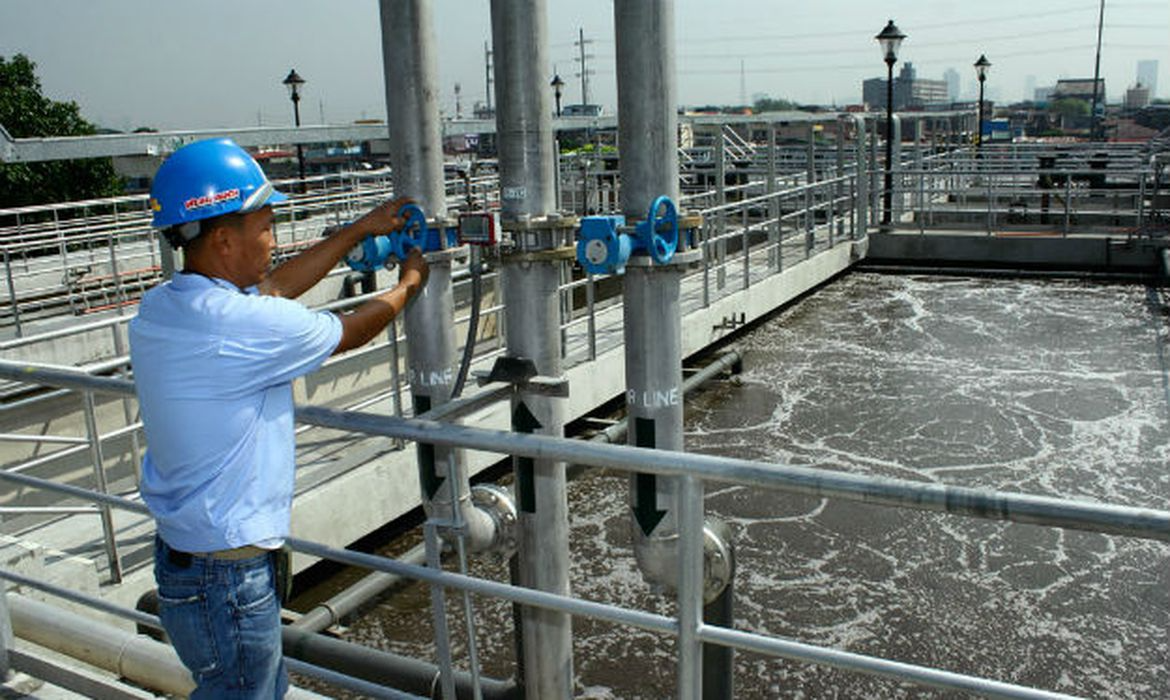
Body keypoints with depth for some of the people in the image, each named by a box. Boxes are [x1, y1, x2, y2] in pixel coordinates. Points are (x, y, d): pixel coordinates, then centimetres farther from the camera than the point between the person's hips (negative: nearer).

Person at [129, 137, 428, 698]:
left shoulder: (158, 308, 1)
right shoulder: (244, 325, -26)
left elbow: (276, 286, 13)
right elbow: (353, 331, -9)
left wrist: (361, 228, 20)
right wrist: (409, 285, 11)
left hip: (179, 551, 9)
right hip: (228, 581, -9)